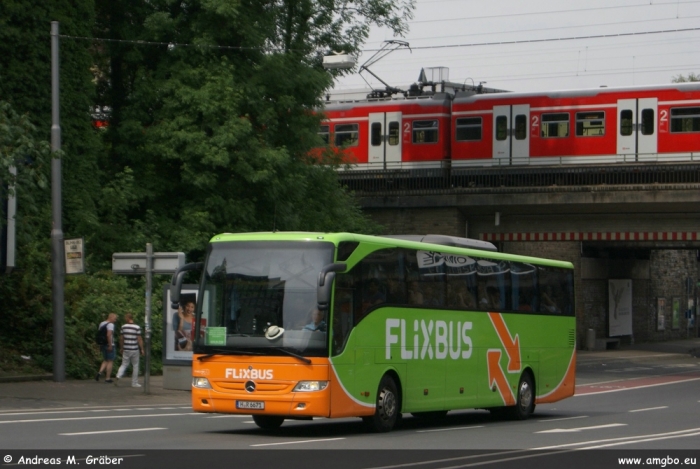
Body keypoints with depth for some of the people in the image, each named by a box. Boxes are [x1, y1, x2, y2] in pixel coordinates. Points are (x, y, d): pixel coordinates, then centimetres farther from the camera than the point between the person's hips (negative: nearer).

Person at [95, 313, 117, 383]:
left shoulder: (101, 324, 12)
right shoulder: (110, 325, -14)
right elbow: (109, 335, -25)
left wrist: (100, 346, 17)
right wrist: (110, 345, -23)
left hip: (102, 345, 8)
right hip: (109, 346, -8)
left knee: (105, 361, 18)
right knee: (110, 361, 2)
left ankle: (100, 372, -4)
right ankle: (108, 378, 3)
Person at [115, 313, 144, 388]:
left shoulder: (123, 327, -1)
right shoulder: (137, 327, -10)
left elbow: (121, 338, 6)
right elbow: (139, 339, -10)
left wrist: (122, 348, 19)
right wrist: (142, 349, -1)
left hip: (126, 349, 3)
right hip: (135, 349, -2)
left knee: (124, 365, 12)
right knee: (135, 366, 9)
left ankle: (118, 377, -12)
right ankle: (134, 383, 13)